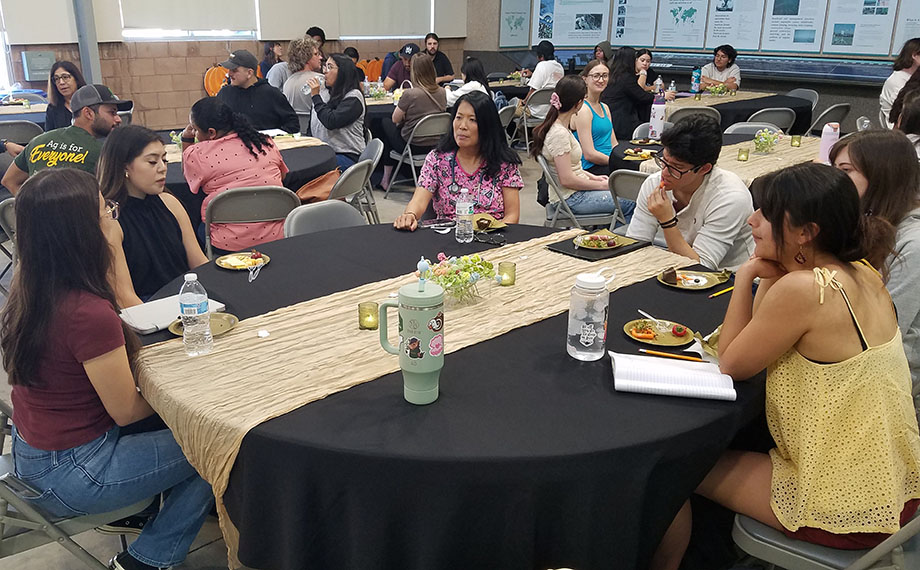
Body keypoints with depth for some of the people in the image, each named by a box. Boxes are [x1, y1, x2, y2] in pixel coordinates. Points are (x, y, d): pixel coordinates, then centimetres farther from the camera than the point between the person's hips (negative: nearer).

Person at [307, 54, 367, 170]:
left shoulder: (354, 96, -5)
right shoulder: (324, 93, 17)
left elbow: (331, 122, -18)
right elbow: (311, 127, 24)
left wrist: (316, 96, -9)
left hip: (348, 155, -7)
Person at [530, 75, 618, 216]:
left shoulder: (559, 126, 6)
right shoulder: (559, 134, -23)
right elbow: (567, 180, -24)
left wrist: (592, 177, 9)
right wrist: (602, 185, -13)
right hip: (572, 199, -10)